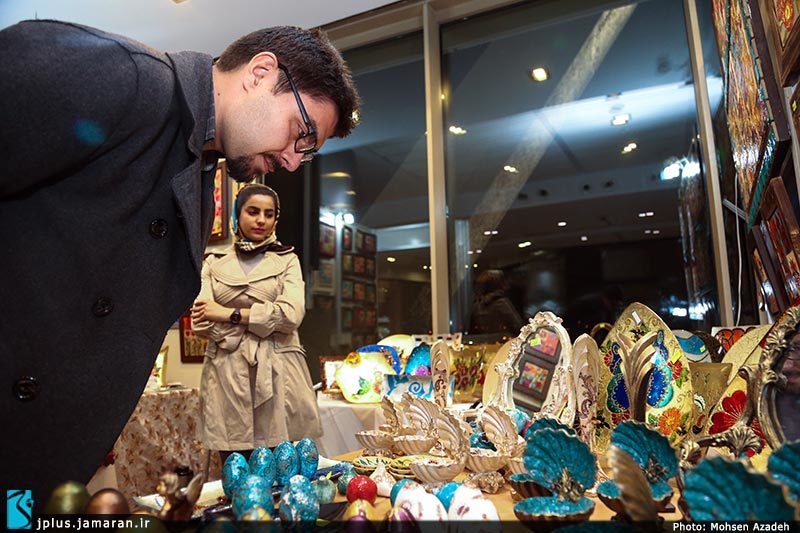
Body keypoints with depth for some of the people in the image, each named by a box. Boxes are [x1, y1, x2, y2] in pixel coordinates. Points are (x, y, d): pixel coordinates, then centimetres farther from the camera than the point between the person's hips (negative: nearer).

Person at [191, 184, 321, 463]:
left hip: (277, 375, -1)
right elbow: (200, 323, 0)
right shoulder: (214, 263, 13)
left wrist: (230, 314, -6)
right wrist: (263, 321, -7)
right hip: (226, 376, 1)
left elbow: (291, 314, -7)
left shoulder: (287, 261, 10)